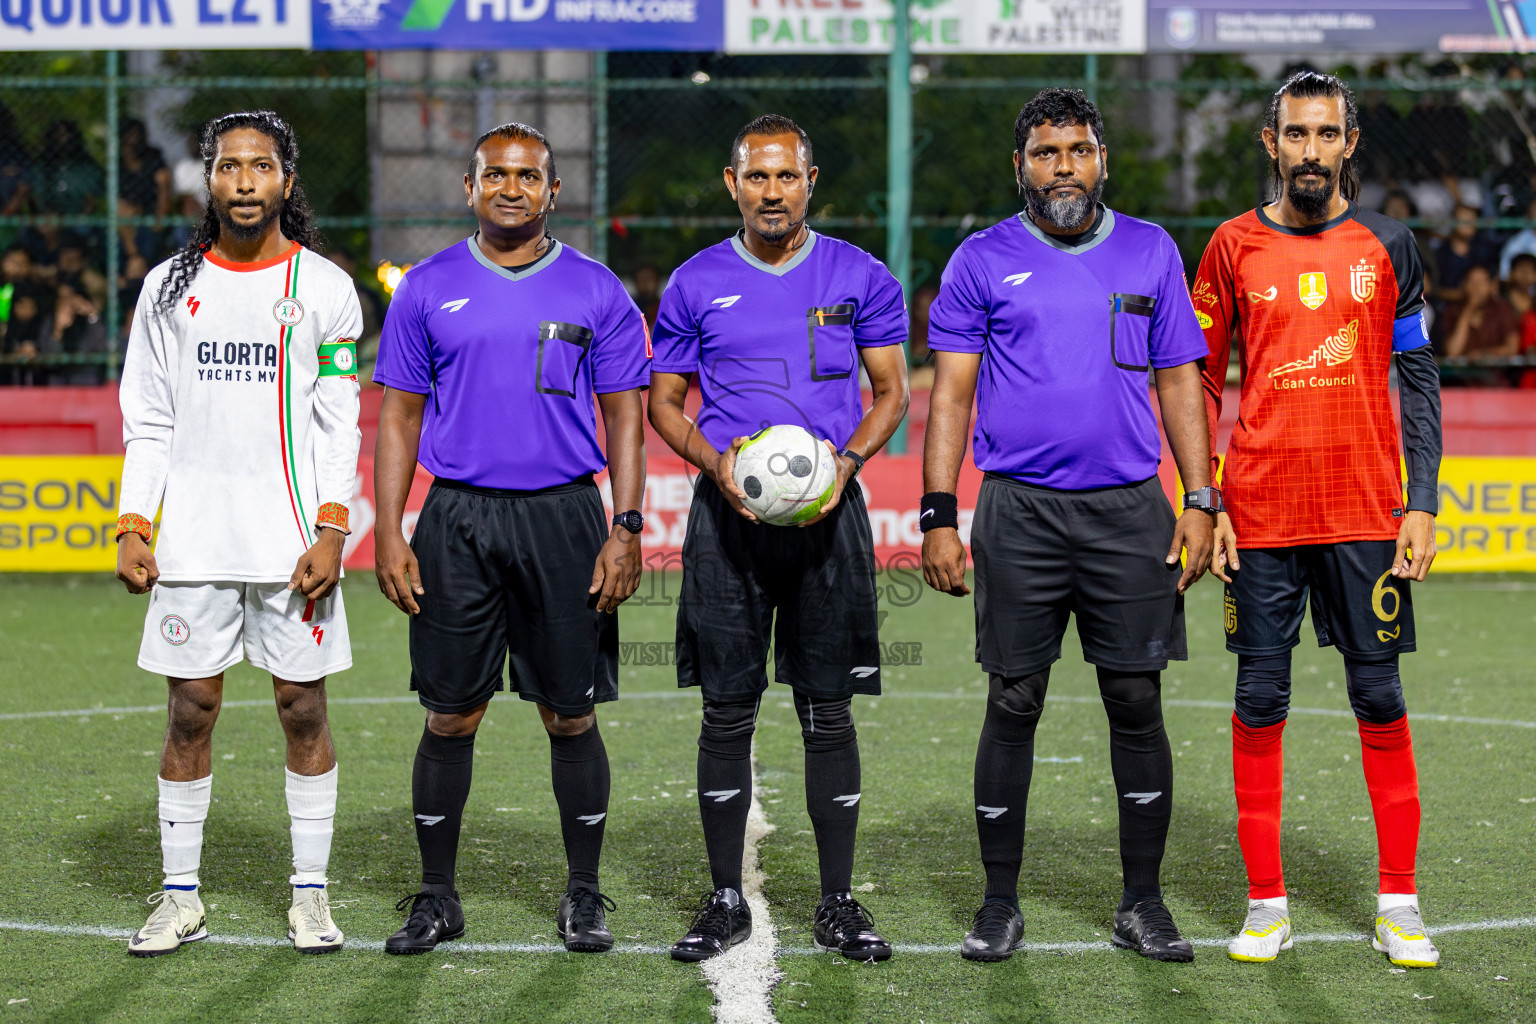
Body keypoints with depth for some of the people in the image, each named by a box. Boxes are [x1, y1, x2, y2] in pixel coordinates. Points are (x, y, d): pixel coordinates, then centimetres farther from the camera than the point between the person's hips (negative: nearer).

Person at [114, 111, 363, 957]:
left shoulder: (323, 287, 2)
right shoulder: (170, 286, 8)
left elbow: (339, 425, 0)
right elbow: (147, 421, 10)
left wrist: (331, 531, -10)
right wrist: (132, 526, 0)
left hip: (291, 536, -1)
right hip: (193, 536, 2)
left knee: (303, 708, 1)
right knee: (190, 710, 3)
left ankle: (310, 895, 10)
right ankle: (181, 897, 11)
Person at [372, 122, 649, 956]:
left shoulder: (595, 291, 5)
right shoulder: (428, 289, 6)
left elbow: (624, 419, 5)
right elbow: (399, 418, 7)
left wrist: (626, 530, -5)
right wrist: (388, 537, -1)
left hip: (563, 514, 0)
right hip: (457, 519, 0)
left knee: (570, 715, 3)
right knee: (451, 715, 2)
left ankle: (583, 897, 14)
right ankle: (436, 897, 12)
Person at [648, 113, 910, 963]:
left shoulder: (861, 279, 5)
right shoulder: (696, 284, 6)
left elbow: (891, 392, 9)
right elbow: (664, 400, 10)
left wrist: (846, 463, -10)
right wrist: (717, 462, -9)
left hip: (827, 510, 0)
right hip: (728, 512, 0)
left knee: (828, 710, 1)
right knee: (727, 710, 1)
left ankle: (837, 904, 8)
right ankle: (726, 900, 11)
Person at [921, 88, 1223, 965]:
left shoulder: (1151, 253, 8)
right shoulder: (983, 261, 4)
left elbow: (1181, 382, 10)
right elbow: (952, 393, 3)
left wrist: (1202, 503, 2)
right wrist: (940, 516, -5)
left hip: (1130, 511, 1)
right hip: (1019, 512, -1)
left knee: (1138, 702, 2)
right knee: (1014, 705, 2)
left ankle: (1144, 903, 12)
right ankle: (1001, 904, 12)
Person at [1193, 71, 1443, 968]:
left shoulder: (1388, 246, 5)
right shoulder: (1236, 246, 4)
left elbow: (1419, 382, 6)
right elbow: (1200, 381, 7)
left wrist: (1422, 503, -2)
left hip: (1366, 511, 0)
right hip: (1261, 513, 0)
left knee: (1380, 700, 2)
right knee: (1261, 702, 3)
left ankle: (1399, 906, 9)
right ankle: (1267, 904, 10)